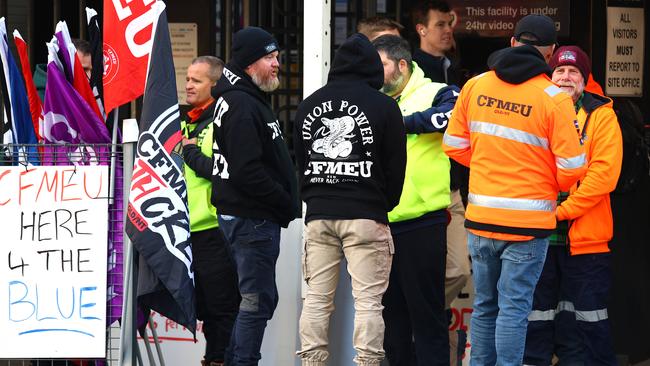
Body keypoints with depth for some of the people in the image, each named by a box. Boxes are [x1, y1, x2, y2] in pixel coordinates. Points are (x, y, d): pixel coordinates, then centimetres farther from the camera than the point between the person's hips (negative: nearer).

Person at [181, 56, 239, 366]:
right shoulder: (186, 124, 18)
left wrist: (191, 152, -12)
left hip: (215, 231, -9)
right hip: (190, 230, 9)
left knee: (223, 307, -4)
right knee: (204, 308, 14)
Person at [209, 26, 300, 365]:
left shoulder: (244, 99, 17)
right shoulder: (243, 106, -17)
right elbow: (247, 172, -23)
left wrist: (285, 203, 12)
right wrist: (287, 204, -14)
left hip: (249, 215, 11)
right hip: (253, 219, -11)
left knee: (256, 299, 16)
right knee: (258, 300, -7)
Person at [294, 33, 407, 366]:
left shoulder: (309, 105, 10)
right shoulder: (383, 106, -2)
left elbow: (299, 161, 16)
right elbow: (395, 166, 2)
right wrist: (385, 206, 16)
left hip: (318, 214, 4)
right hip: (366, 216, -4)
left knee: (316, 298, 6)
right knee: (368, 300, -4)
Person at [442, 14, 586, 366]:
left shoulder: (475, 86, 1)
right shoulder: (554, 99, -11)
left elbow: (454, 145, 8)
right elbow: (571, 168, -11)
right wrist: (554, 186, 10)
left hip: (480, 218, 4)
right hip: (527, 223, -4)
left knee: (484, 305, 15)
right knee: (514, 308, 0)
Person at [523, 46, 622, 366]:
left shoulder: (601, 116, 1)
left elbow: (604, 173, -9)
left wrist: (562, 210, -15)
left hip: (584, 237, -3)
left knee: (584, 320, 0)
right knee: (536, 318, 8)